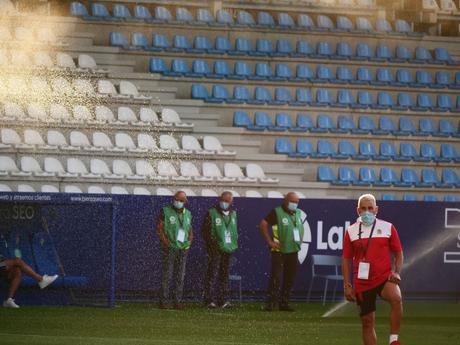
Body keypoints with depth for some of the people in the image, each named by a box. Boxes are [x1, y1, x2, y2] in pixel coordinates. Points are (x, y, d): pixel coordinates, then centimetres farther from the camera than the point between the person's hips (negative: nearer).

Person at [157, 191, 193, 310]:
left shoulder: (187, 214, 12)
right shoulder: (166, 212, -3)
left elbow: (190, 230, 21)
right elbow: (159, 228, -6)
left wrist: (189, 241, 5)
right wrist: (165, 242, -14)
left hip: (183, 248, 5)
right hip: (169, 249, -5)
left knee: (180, 276, 4)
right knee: (167, 275, -6)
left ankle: (177, 302, 8)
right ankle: (164, 301, -3)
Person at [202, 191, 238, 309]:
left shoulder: (233, 214, 13)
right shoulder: (212, 213, -4)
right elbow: (205, 231, -5)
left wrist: (234, 244, 11)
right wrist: (211, 244, -12)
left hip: (228, 249, 6)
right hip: (215, 249, -6)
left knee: (224, 275, 8)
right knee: (212, 274, -9)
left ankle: (222, 300, 12)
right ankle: (209, 299, -8)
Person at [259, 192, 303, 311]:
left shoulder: (298, 213, 13)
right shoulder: (277, 212, -8)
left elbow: (301, 228, 31)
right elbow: (262, 225, -13)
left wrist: (299, 241, 16)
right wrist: (269, 241, -14)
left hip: (293, 250, 7)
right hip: (279, 250, -7)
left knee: (290, 277, 7)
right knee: (275, 276, -11)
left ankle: (284, 303, 15)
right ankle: (270, 303, -9)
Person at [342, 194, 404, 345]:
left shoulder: (388, 227, 4)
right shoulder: (351, 231, 6)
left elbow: (398, 253, 9)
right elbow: (346, 259, 10)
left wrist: (396, 272, -7)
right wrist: (347, 285, 4)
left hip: (384, 278, -2)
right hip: (362, 283, 2)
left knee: (396, 298, -33)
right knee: (367, 322, 5)